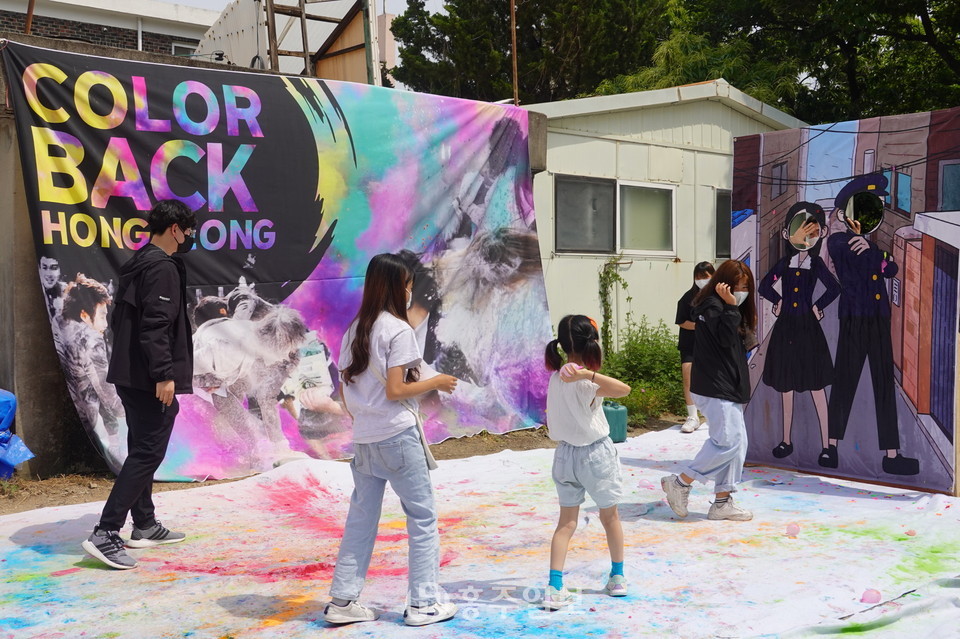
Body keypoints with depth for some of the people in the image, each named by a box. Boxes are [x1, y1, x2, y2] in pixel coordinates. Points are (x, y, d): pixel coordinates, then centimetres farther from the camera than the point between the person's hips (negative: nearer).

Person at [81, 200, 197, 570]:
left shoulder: (137, 264, 17)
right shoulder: (163, 267, -14)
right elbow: (156, 325, -23)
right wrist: (164, 374, -23)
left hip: (128, 374, 11)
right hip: (149, 378, -10)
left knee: (141, 449, 17)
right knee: (148, 453, -8)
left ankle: (145, 527, 26)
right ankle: (105, 534, -10)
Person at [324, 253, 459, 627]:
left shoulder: (355, 329, 9)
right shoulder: (398, 329, -12)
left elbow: (345, 388, 11)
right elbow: (395, 390, -17)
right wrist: (436, 383, -5)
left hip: (364, 438, 7)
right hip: (397, 436, -7)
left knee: (360, 518, 13)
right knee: (422, 517, 5)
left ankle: (343, 601, 16)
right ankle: (423, 603, 9)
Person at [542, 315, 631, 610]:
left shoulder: (556, 375, -1)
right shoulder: (585, 382, -23)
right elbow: (623, 389, -41)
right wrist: (589, 374, -50)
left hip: (565, 453, 5)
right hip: (595, 454, -5)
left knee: (566, 522, 8)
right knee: (610, 516, 17)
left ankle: (555, 587, -3)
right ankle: (618, 578, 32)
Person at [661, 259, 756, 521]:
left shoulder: (723, 307, 20)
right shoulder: (711, 305, -9)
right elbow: (725, 338, -22)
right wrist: (731, 306, -20)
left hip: (728, 389, 10)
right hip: (714, 388, -10)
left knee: (737, 442, 7)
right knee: (728, 441, -14)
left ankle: (723, 502, 12)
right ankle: (680, 483, -3)